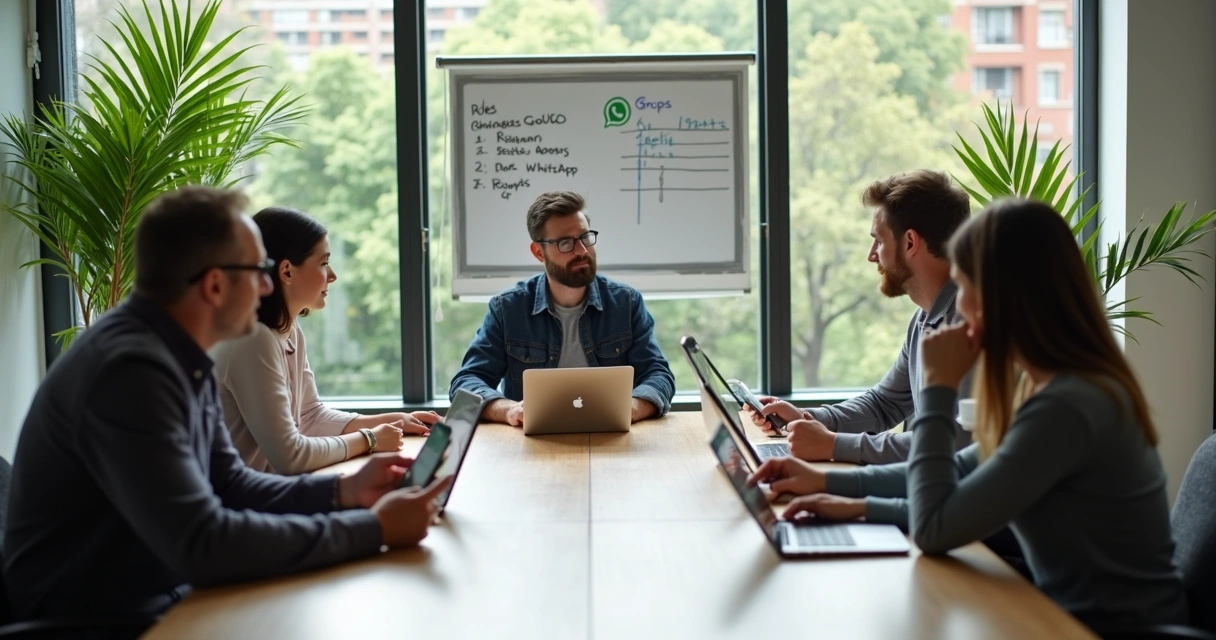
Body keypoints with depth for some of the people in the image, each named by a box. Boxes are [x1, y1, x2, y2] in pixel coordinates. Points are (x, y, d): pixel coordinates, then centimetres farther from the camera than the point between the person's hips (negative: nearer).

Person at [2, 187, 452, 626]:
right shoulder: (131, 369, -26)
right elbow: (203, 543, -32)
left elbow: (229, 484, 12)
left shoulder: (179, 356, 3)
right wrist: (374, 528, -27)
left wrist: (343, 491, -2)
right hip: (97, 619, -8)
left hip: (162, 596, 8)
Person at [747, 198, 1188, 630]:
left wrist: (939, 385, -15)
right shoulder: (1067, 385, 4)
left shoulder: (1066, 406, -26)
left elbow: (934, 530, -22)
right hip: (1080, 612, 8)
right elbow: (960, 475, 15)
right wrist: (830, 482, 10)